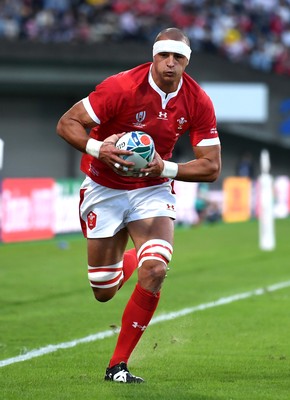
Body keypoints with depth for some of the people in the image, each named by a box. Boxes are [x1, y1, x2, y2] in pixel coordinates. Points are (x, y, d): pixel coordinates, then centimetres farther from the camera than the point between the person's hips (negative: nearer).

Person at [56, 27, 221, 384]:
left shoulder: (198, 102, -12)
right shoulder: (122, 87, -22)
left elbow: (211, 167, -7)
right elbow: (66, 123, -17)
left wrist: (165, 168, -23)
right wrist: (97, 148, -35)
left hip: (153, 190, 2)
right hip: (104, 190, -1)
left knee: (155, 269, -24)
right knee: (103, 292, 3)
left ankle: (118, 365, -10)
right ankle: (127, 261, 44)